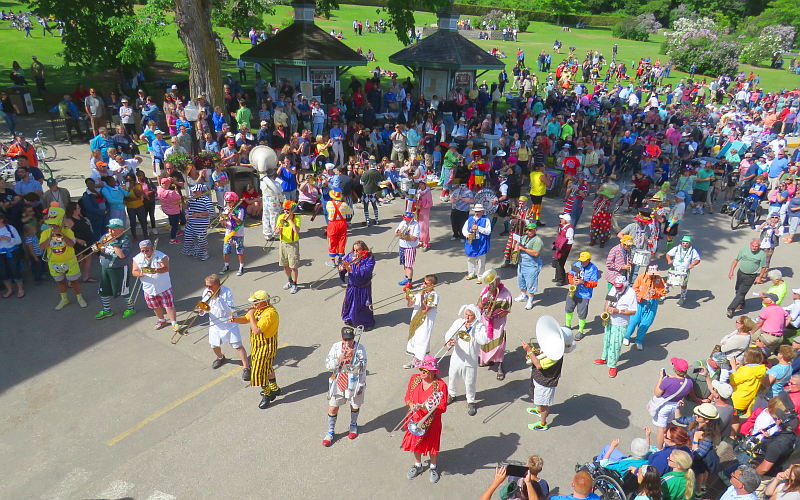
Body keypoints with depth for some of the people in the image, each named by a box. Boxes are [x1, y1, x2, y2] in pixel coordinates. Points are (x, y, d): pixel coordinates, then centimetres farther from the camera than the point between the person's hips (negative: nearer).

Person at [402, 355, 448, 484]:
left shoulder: (441, 385, -22)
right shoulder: (414, 379, -10)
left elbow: (442, 407, -19)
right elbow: (407, 397, 2)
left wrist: (425, 407, -30)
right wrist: (411, 405, -20)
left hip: (432, 422, -3)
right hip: (415, 419, 4)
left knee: (432, 444, 16)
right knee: (415, 442, 21)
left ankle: (433, 467, 44)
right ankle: (418, 465, 48)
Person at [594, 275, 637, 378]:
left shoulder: (631, 293, -20)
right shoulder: (614, 288, -2)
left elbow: (633, 311, -17)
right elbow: (608, 300, 13)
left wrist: (618, 311, -25)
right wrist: (606, 311, -2)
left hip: (620, 324, -6)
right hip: (609, 321, 6)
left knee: (615, 345, -2)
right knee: (607, 341, 21)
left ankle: (612, 366, 12)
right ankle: (604, 358, 40)